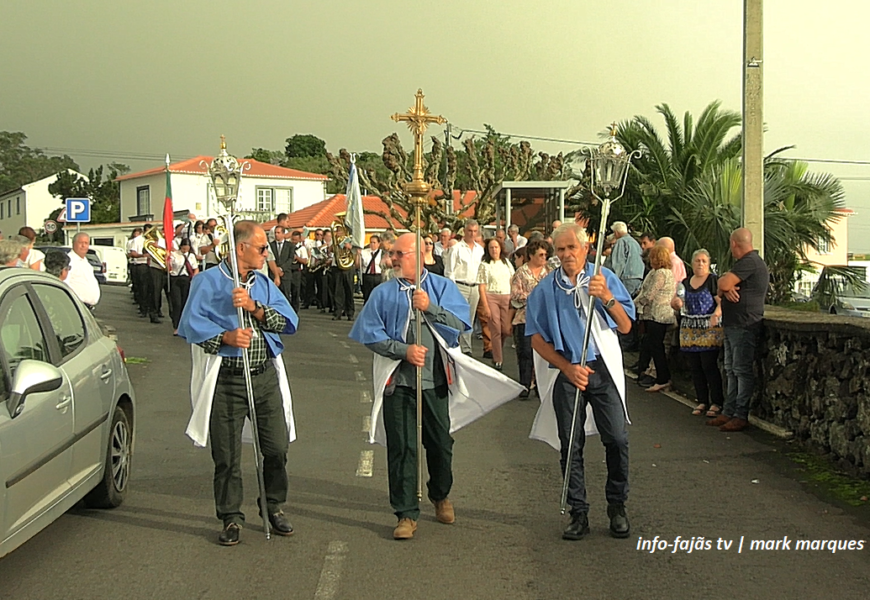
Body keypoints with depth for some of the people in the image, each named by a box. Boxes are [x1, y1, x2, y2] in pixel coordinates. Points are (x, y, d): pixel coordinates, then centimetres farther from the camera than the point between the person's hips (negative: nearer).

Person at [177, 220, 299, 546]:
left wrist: (253, 307, -12)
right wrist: (225, 337, -22)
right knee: (226, 454, 1)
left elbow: (287, 321, 3)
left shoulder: (264, 282, 16)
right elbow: (191, 323, -10)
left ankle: (275, 508, 24)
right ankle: (231, 518, 15)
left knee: (277, 447, 4)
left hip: (265, 376, 4)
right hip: (226, 380, -4)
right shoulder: (208, 281, 1)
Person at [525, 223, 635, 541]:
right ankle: (579, 512, 13)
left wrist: (607, 298, -18)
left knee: (617, 438, -5)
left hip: (604, 368, 0)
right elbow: (538, 339, 3)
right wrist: (568, 368, -8)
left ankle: (617, 506, 12)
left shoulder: (605, 279, 3)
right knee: (570, 445, 4)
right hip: (566, 372, 1)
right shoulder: (546, 288, 3)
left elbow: (625, 327, -1)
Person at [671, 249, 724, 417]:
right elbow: (676, 304, 19)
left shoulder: (713, 280, -3)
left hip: (709, 329, -6)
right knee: (695, 368, 7)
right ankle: (702, 401, 15)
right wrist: (677, 303, -4)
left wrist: (716, 314, -31)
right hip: (689, 330, 6)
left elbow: (721, 302, -11)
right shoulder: (686, 283, 15)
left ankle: (716, 403, -3)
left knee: (709, 366, -9)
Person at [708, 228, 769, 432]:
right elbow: (722, 288, 15)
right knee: (732, 371, 12)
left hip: (744, 326, -11)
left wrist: (725, 284, 1)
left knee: (742, 371, -8)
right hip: (733, 325, 11)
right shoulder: (748, 262, 21)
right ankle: (728, 412, 17)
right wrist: (726, 289, -9)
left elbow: (723, 283, -23)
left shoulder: (749, 262, -15)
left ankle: (741, 416, -6)